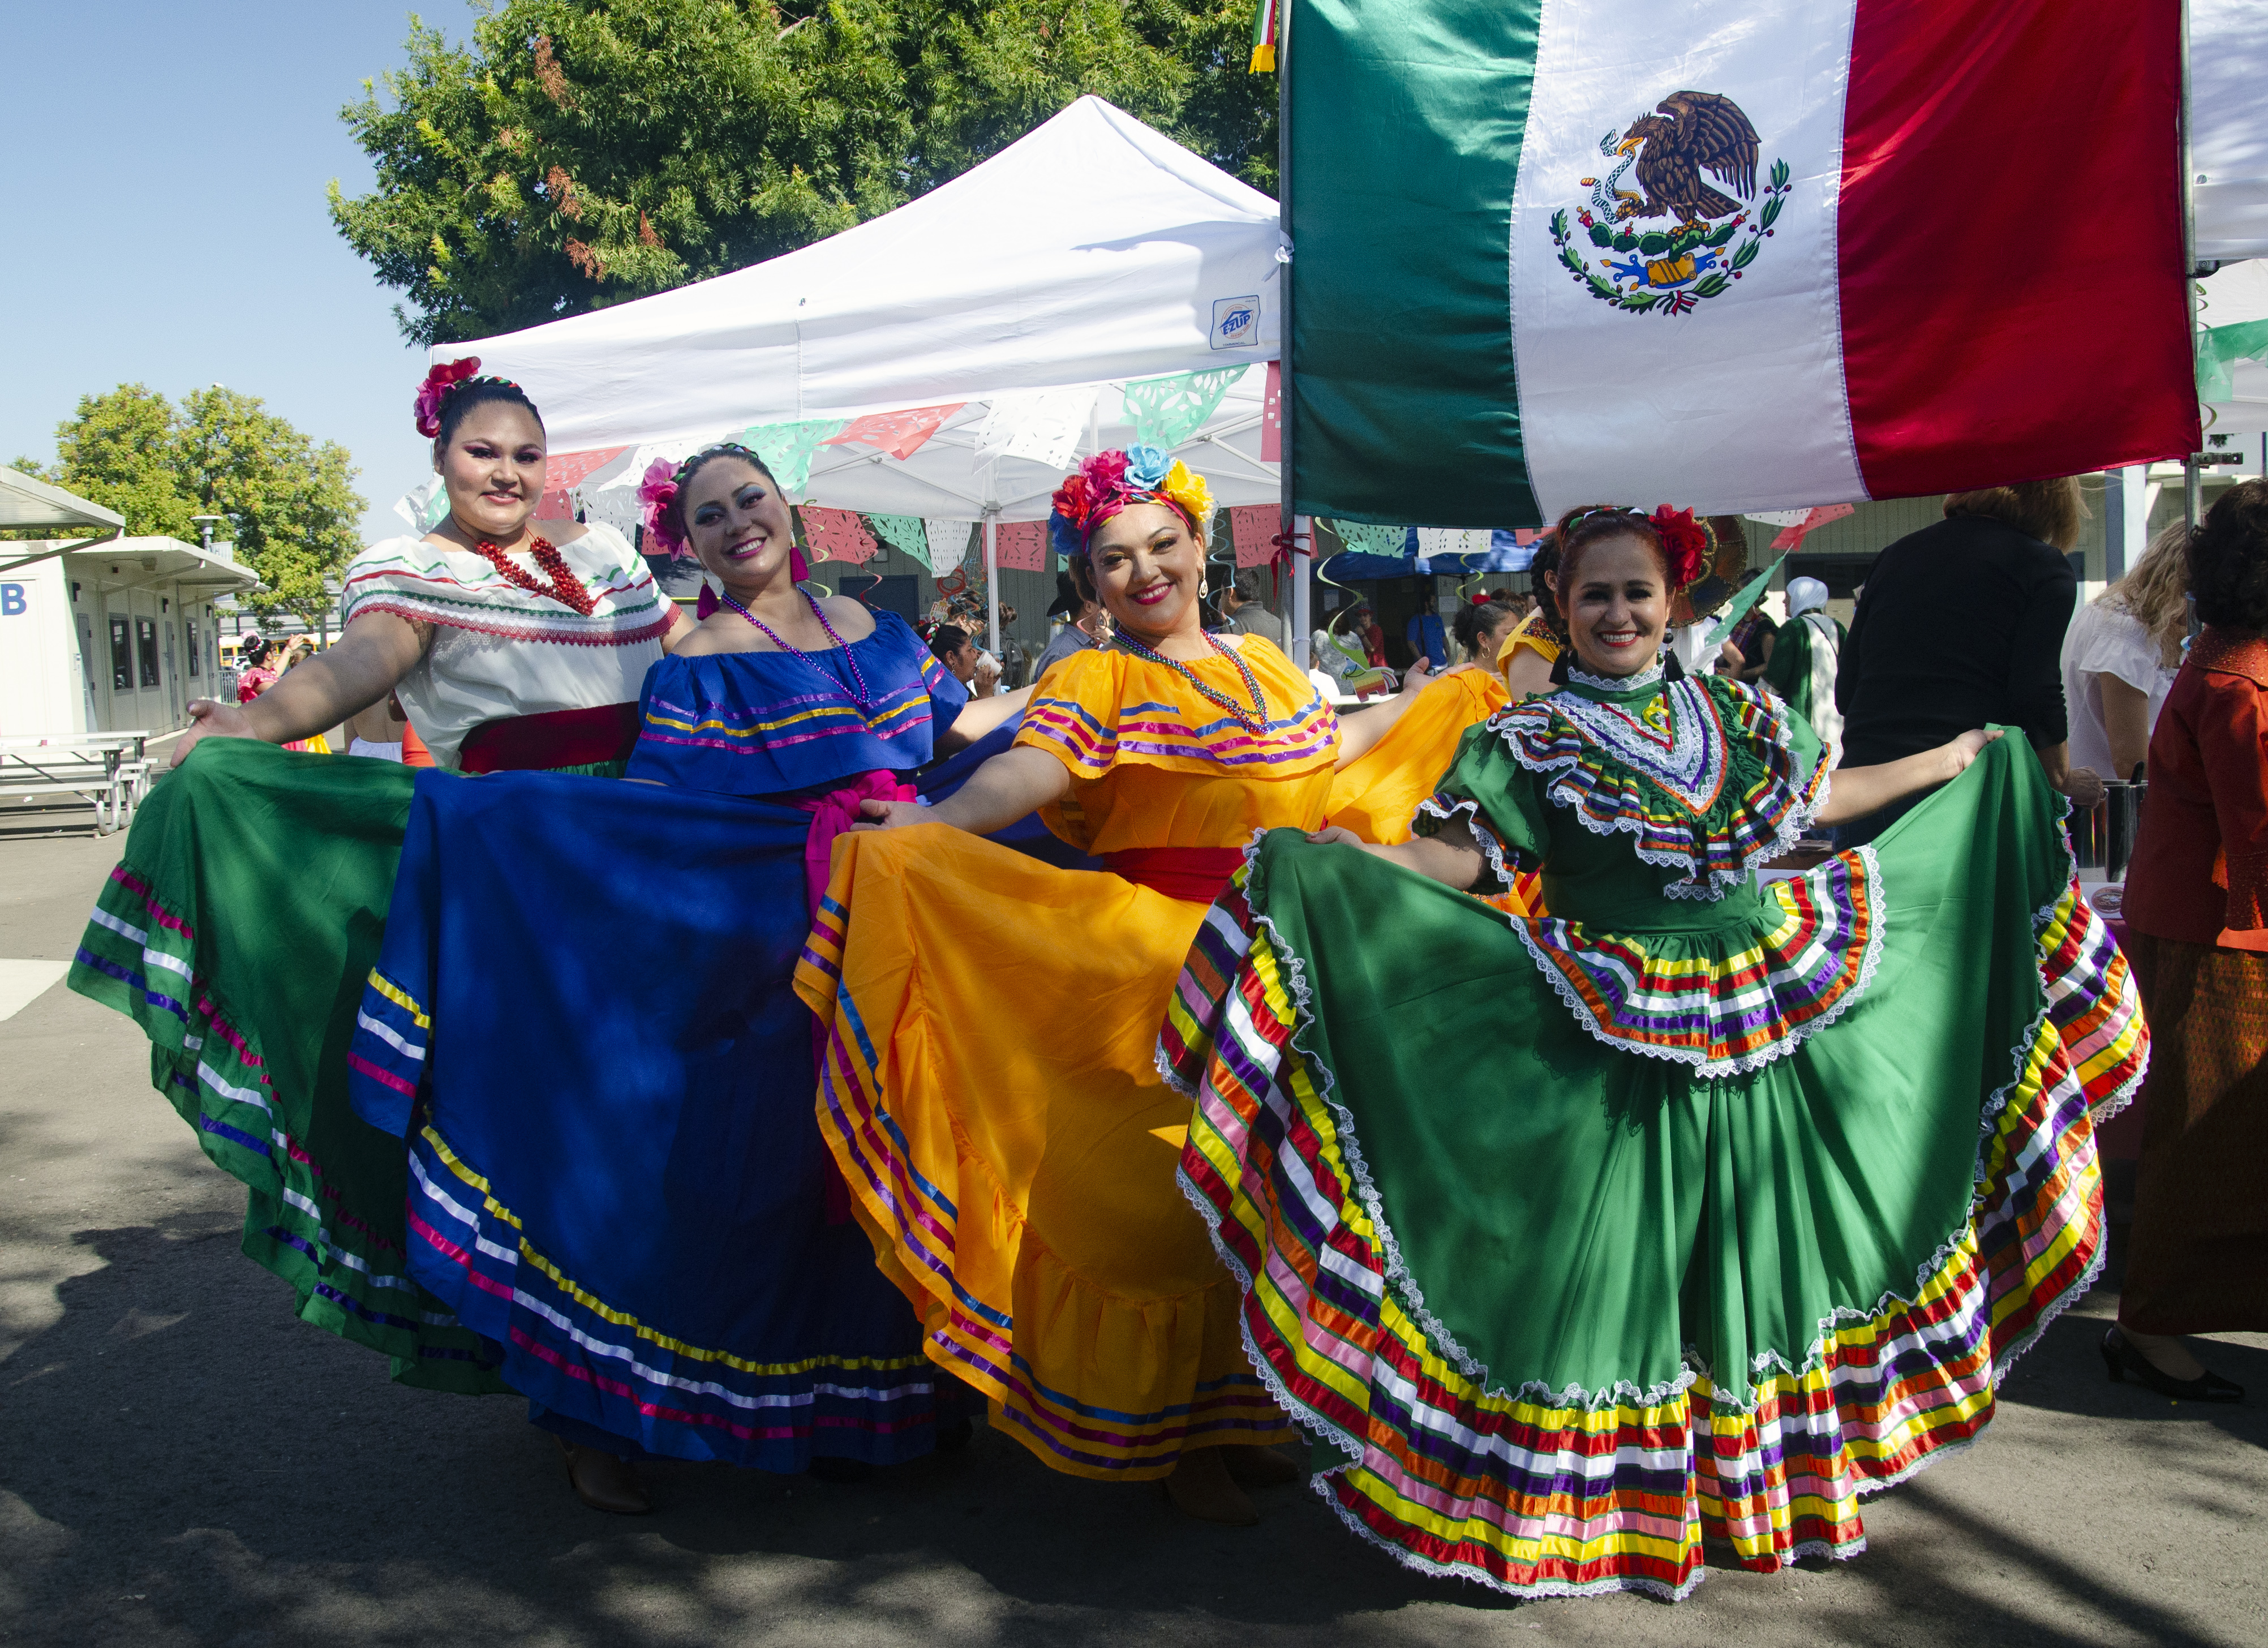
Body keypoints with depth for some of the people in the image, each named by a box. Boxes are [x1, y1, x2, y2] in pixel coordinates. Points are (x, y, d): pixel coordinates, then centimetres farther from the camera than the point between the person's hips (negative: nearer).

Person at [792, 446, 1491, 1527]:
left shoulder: (1263, 662, 15)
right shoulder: (1097, 680, -3)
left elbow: (1319, 753, 31)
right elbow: (1030, 766, -22)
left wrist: (1416, 699, 40)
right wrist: (934, 819, -41)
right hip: (1155, 965, -5)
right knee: (1170, 1189, -3)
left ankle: (1237, 1412, 28)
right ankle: (1174, 1437, 14)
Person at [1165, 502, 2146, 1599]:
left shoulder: (1734, 715, 9)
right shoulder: (1533, 738, -4)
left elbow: (1818, 797, 23)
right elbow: (1460, 859, -13)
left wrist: (1958, 759, 30)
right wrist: (1352, 861, -31)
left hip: (1766, 1024, 5)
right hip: (1616, 1044, -4)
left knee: (1760, 1249, 13)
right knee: (1616, 1258, 0)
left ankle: (1764, 1478, 33)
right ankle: (1617, 1500, 18)